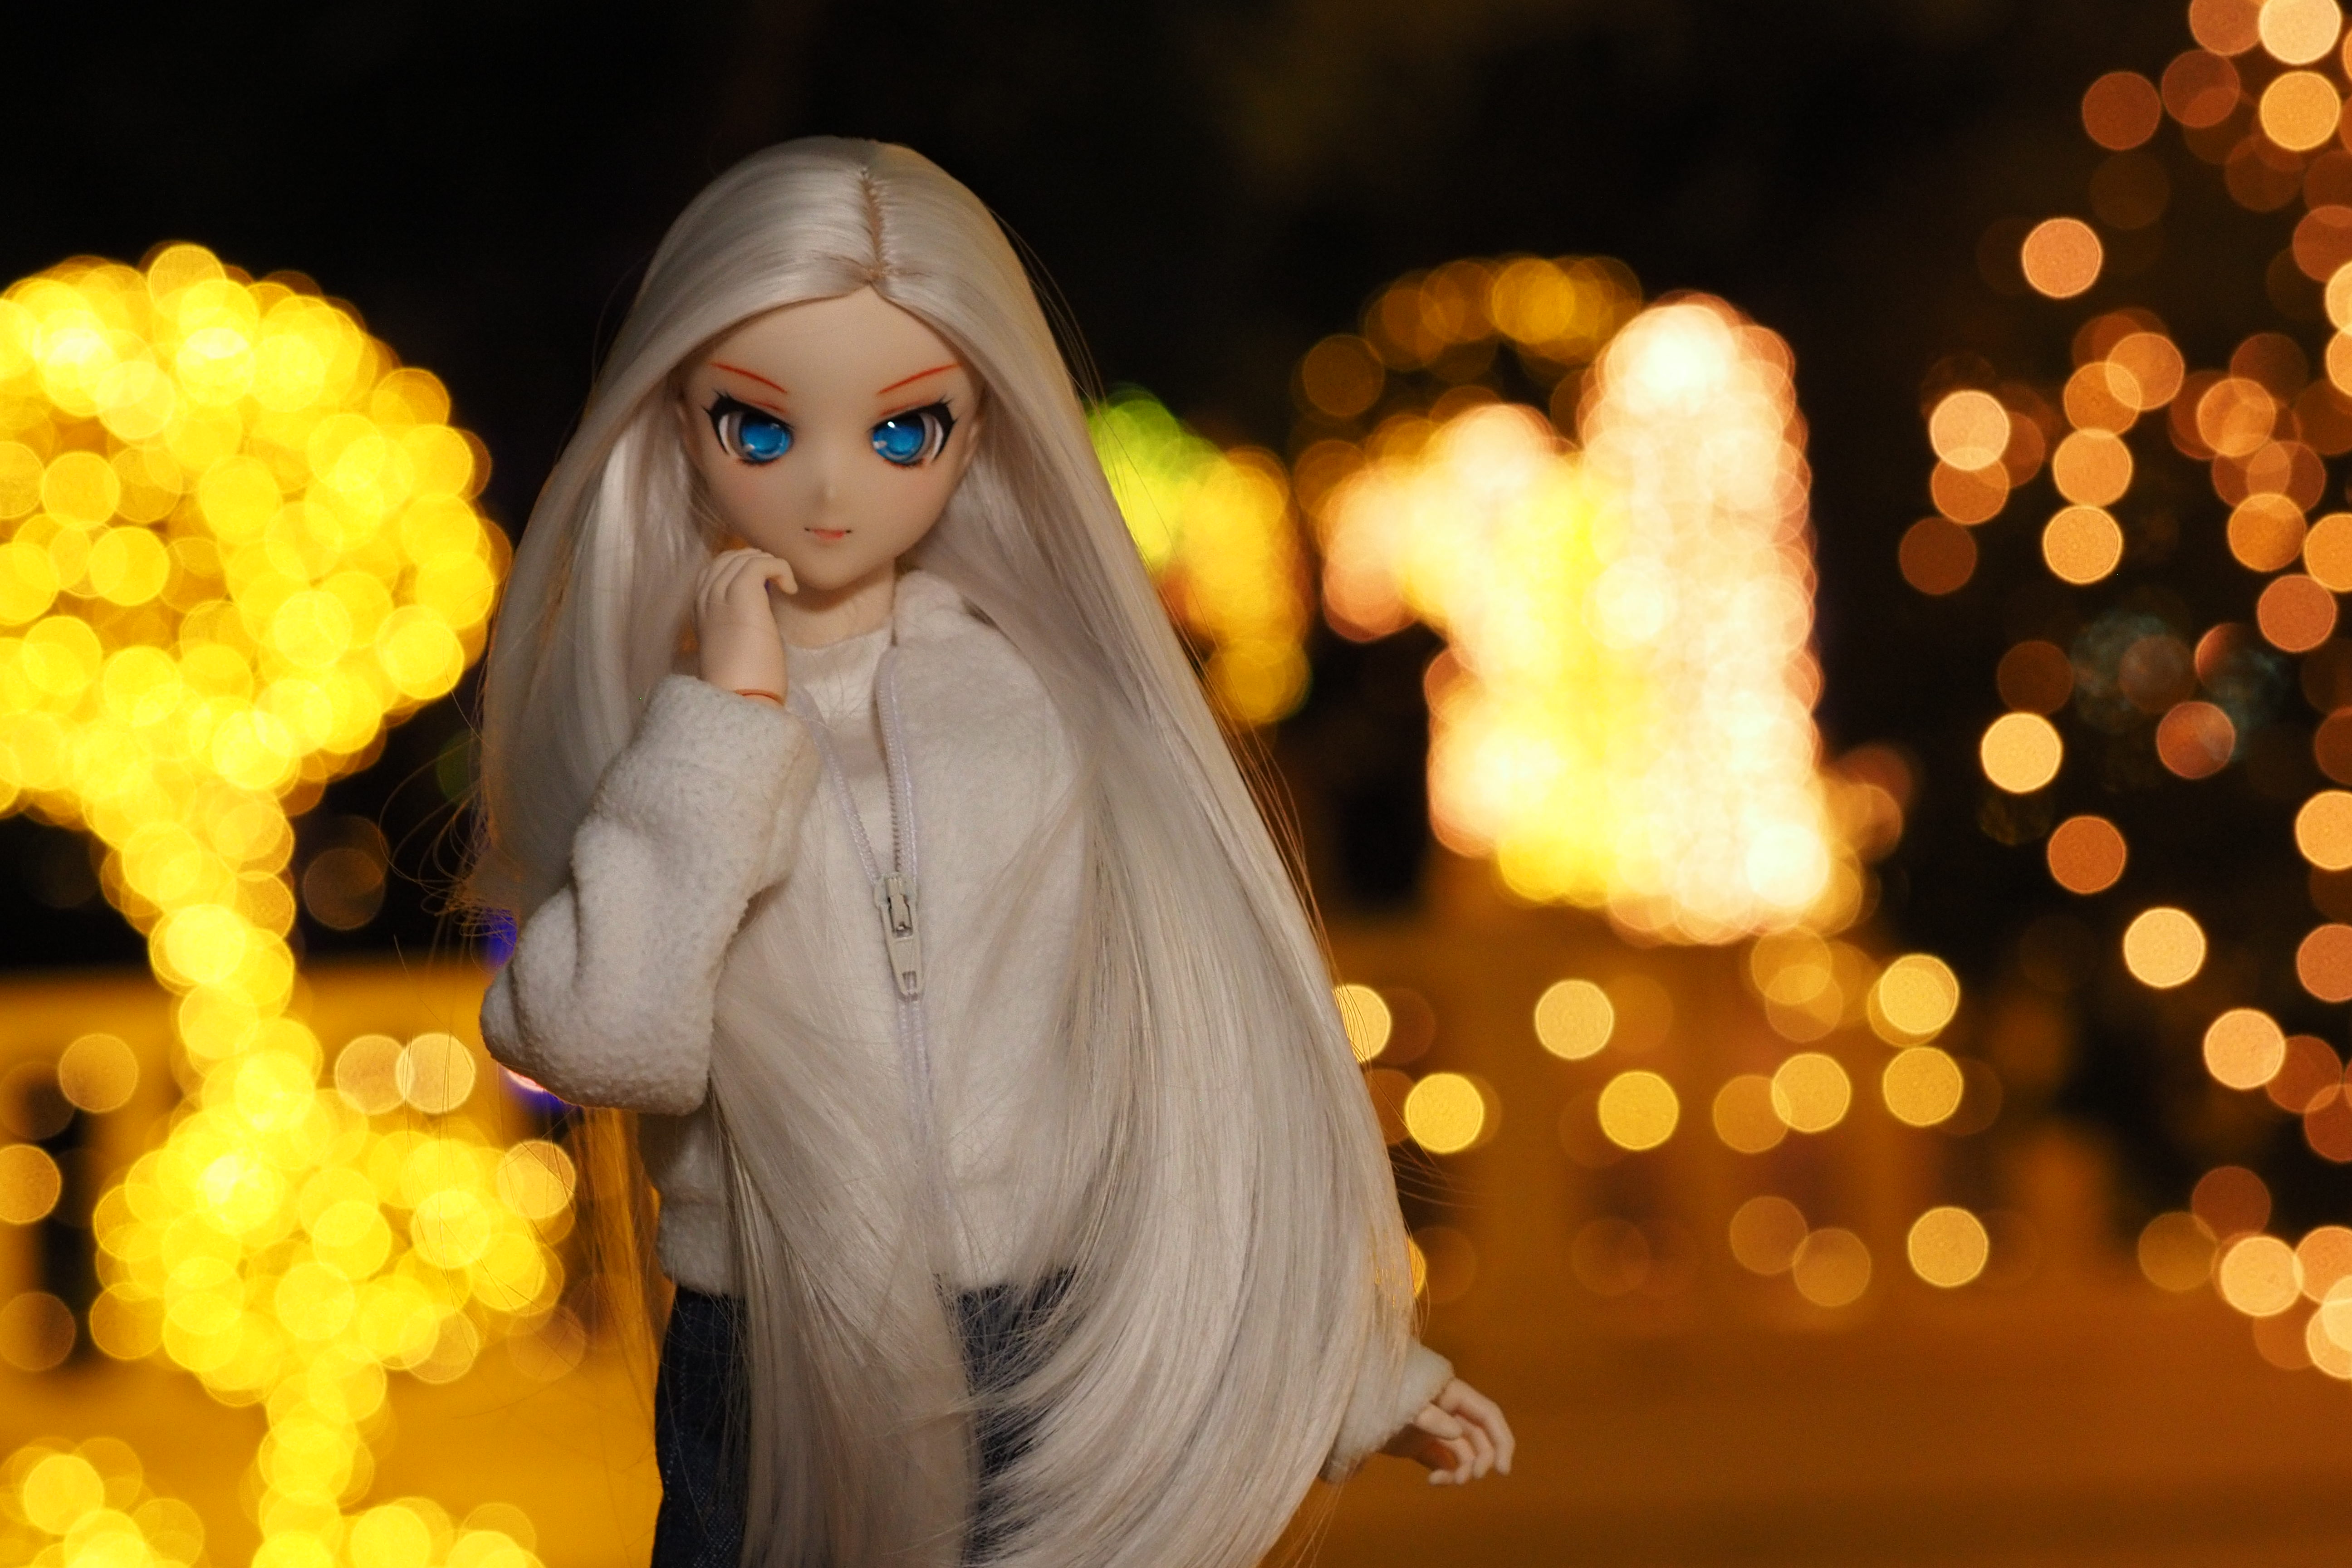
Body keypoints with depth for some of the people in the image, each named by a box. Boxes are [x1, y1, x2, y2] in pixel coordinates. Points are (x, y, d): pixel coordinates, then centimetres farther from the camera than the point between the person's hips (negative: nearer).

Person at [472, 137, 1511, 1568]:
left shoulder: (1044, 700, 0)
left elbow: (1202, 1043, 5)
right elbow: (602, 1038, -19)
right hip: (778, 1387, -1)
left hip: (1065, 1383, 1)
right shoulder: (640, 712, -2)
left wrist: (1360, 1362, 8)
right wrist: (727, 716, -16)